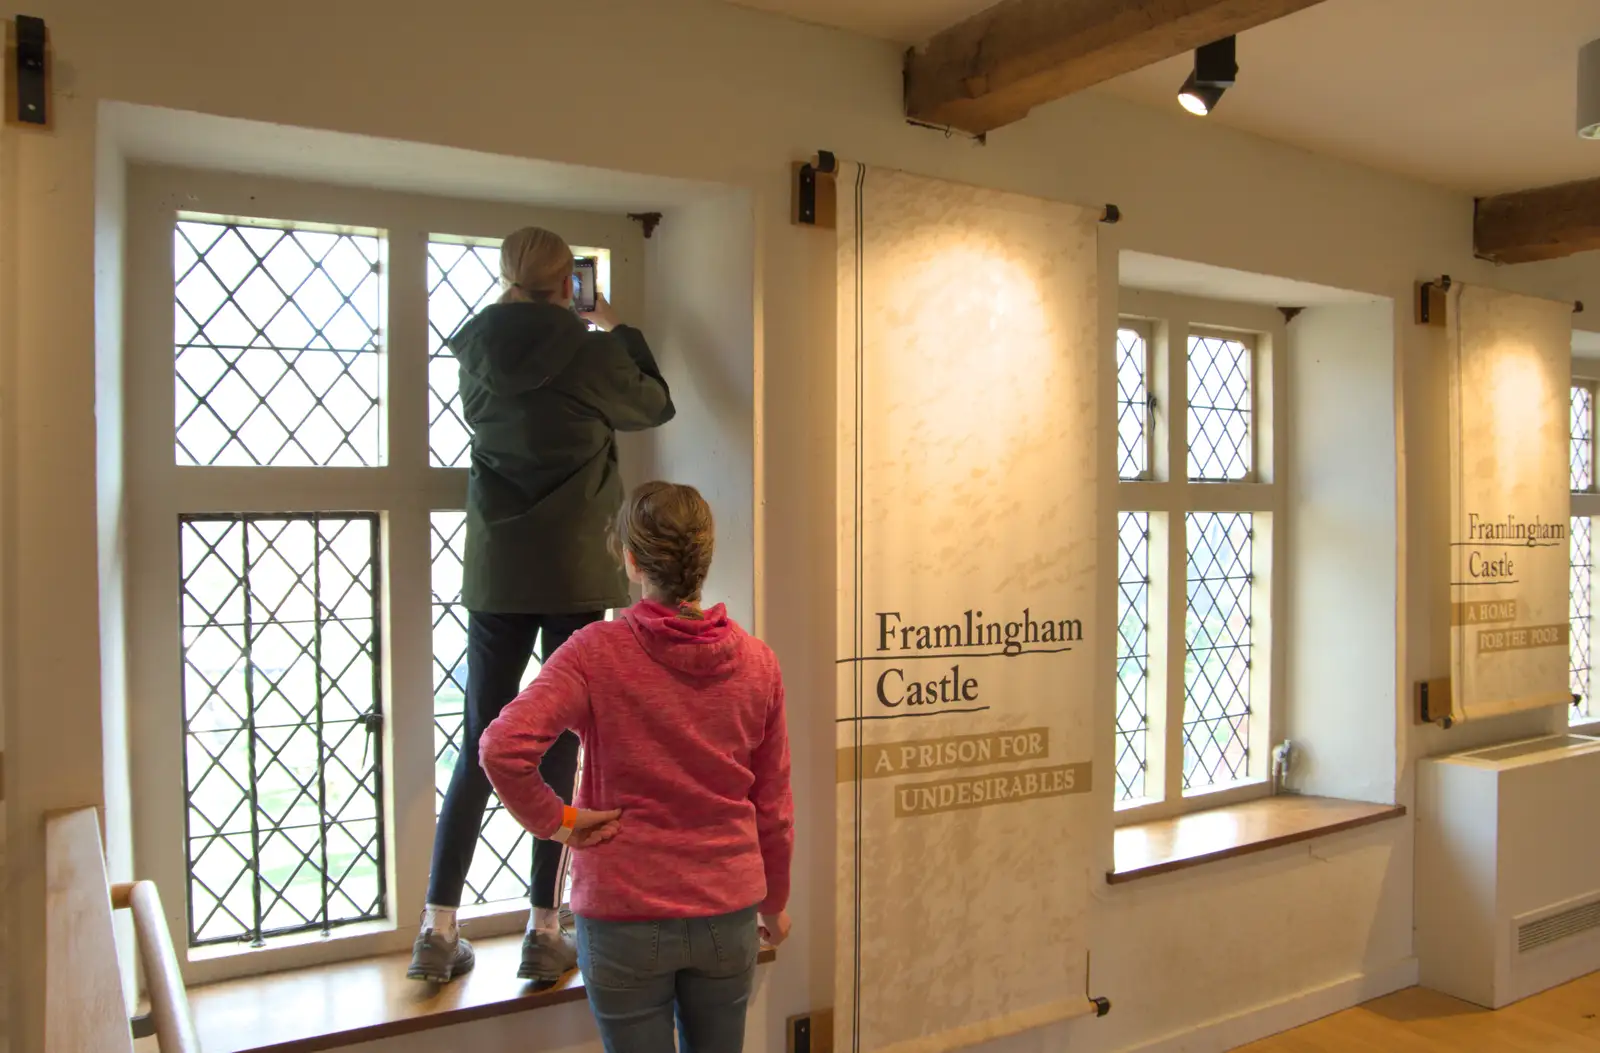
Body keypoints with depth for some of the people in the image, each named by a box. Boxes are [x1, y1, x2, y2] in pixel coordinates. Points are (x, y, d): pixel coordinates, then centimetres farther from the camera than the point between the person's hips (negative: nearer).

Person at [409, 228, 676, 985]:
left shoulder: (477, 350, 3)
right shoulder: (589, 354, -6)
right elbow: (656, 406, 12)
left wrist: (576, 333, 29)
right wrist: (616, 331, 25)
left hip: (493, 573, 3)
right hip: (574, 574, -3)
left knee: (479, 747, 11)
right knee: (560, 750, 5)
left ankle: (438, 933, 13)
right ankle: (544, 934, 12)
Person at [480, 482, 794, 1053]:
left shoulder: (597, 652, -15)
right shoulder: (757, 662, -5)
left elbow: (504, 748, -28)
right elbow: (773, 807, 3)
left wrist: (555, 819, -11)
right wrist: (774, 904, 16)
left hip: (624, 917, -2)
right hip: (728, 915, 3)